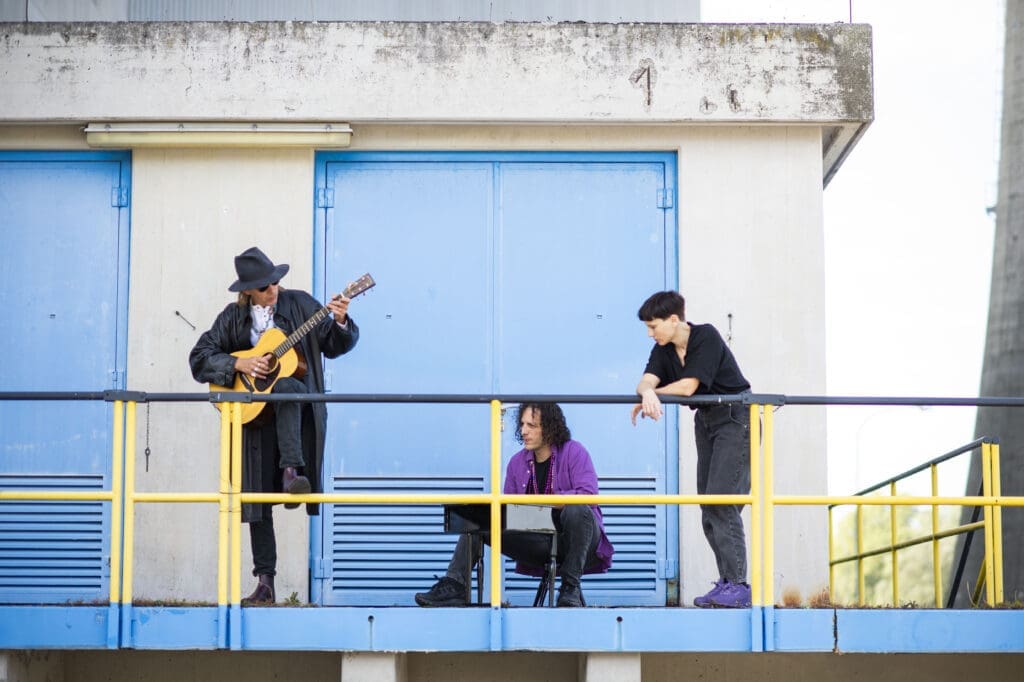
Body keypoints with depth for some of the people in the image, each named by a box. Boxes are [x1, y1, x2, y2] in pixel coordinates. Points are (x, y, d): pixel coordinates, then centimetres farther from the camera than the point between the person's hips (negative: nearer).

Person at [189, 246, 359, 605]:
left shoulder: (300, 304, 3)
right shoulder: (233, 317, 6)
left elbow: (334, 346, 4)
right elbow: (199, 358, 2)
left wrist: (339, 322, -16)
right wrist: (239, 364, -11)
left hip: (298, 408, -2)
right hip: (255, 412, 2)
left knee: (286, 387, -39)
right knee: (256, 496, 0)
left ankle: (292, 471, -42)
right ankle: (264, 582, 6)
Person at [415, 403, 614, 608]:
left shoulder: (574, 452, -7)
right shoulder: (517, 462, 10)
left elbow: (588, 494, -21)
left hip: (576, 541, -5)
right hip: (538, 543, 5)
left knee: (577, 509, -39)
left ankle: (571, 588, -27)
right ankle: (454, 587, -15)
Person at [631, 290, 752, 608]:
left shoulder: (706, 337, -18)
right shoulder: (664, 350, 5)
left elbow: (688, 386, -22)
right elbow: (646, 380, -10)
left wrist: (652, 394, -10)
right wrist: (647, 393, -34)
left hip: (736, 419, -9)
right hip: (706, 421, 9)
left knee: (721, 499, -16)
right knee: (707, 503, 6)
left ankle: (738, 586, -17)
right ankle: (727, 582, 11)